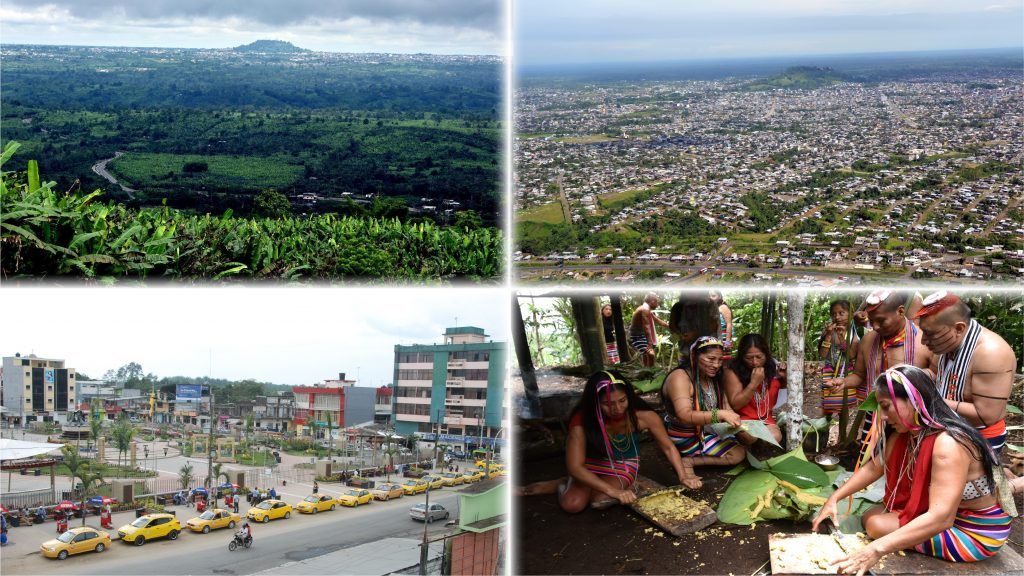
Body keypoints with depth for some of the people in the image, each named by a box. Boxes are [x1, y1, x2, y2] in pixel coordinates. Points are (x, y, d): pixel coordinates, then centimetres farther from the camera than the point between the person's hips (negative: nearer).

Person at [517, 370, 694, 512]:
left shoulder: (643, 416, -27)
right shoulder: (582, 420, -29)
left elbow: (668, 448, -10)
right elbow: (575, 467, -31)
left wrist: (683, 477, -23)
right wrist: (613, 490, -39)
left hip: (624, 466, 1)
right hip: (591, 466, -1)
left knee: (602, 501, -28)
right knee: (573, 504, -26)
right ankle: (563, 485, 8)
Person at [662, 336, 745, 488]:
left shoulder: (713, 378, 7)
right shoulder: (680, 377, -21)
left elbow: (726, 408, 1)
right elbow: (685, 416, -34)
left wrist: (738, 423, -21)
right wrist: (721, 414, -44)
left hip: (707, 432, 9)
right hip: (685, 439, -9)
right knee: (738, 453, -16)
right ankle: (688, 462, -10)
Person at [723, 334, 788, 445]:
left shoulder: (772, 367, 1)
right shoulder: (733, 372, -12)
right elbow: (735, 405, -13)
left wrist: (784, 376, -5)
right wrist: (754, 383, -22)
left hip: (767, 420, 4)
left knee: (775, 437, -28)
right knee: (750, 436, -35)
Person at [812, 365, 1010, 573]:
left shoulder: (948, 444, -33)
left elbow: (941, 518, -42)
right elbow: (874, 467, 6)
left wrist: (877, 550, -50)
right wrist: (834, 498, -8)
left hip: (976, 532, -8)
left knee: (877, 525, -14)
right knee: (869, 517, 9)